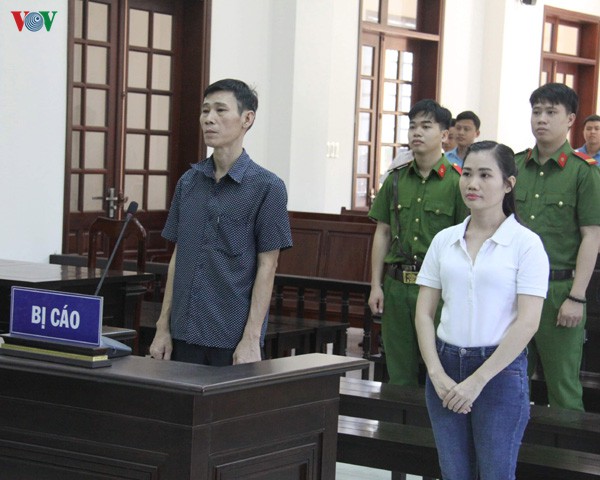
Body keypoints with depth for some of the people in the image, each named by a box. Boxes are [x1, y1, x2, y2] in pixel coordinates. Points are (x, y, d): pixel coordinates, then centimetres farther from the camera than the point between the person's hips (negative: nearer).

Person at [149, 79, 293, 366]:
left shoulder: (266, 187, -7)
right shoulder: (189, 182, 9)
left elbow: (266, 267, -8)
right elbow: (177, 258, 12)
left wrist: (251, 339, -13)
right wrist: (163, 327, 8)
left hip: (232, 341, -5)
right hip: (184, 334, 5)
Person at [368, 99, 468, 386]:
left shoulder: (456, 182, -4)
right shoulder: (396, 180, 10)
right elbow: (382, 234, 13)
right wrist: (376, 285, 7)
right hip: (397, 284, 5)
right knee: (399, 374, 10)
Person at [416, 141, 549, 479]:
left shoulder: (526, 243, -7)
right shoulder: (444, 240, 7)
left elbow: (527, 323, -12)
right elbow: (424, 313, 6)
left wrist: (478, 381, -14)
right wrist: (437, 374, -7)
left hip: (500, 369, -4)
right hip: (446, 365, 4)